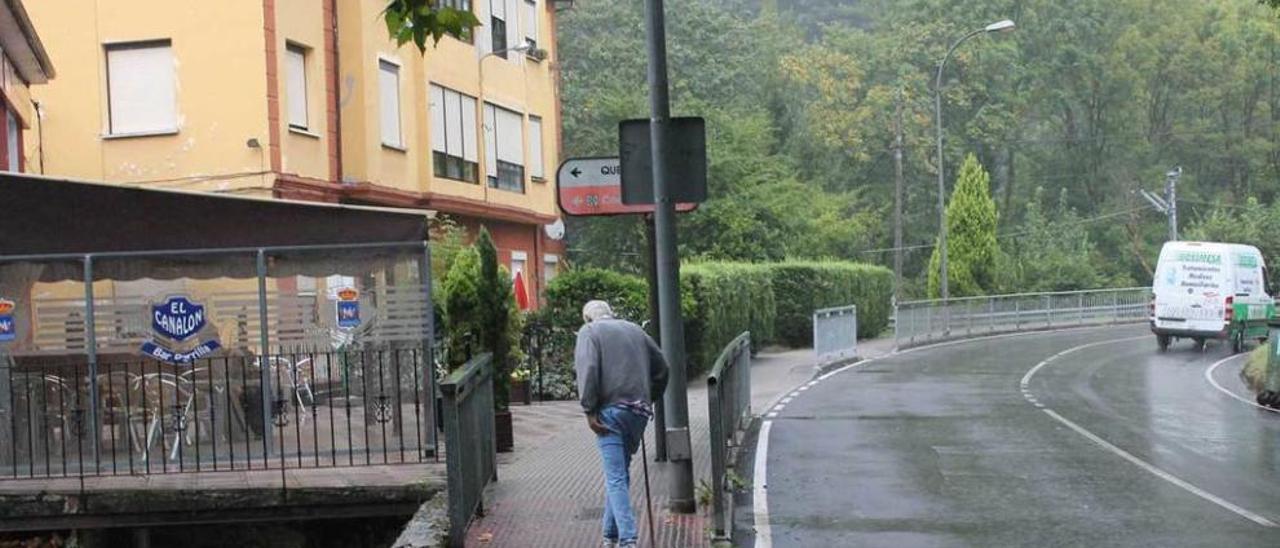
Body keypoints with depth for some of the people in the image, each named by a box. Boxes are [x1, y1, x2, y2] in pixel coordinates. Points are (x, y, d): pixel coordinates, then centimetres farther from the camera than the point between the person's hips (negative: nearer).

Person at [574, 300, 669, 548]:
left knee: (616, 478, -7)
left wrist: (589, 411, -13)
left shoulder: (589, 331, 4)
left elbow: (587, 370, -12)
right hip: (639, 411, 5)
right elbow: (661, 368, 17)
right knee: (619, 474, 17)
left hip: (610, 410, -5)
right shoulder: (635, 330, 20)